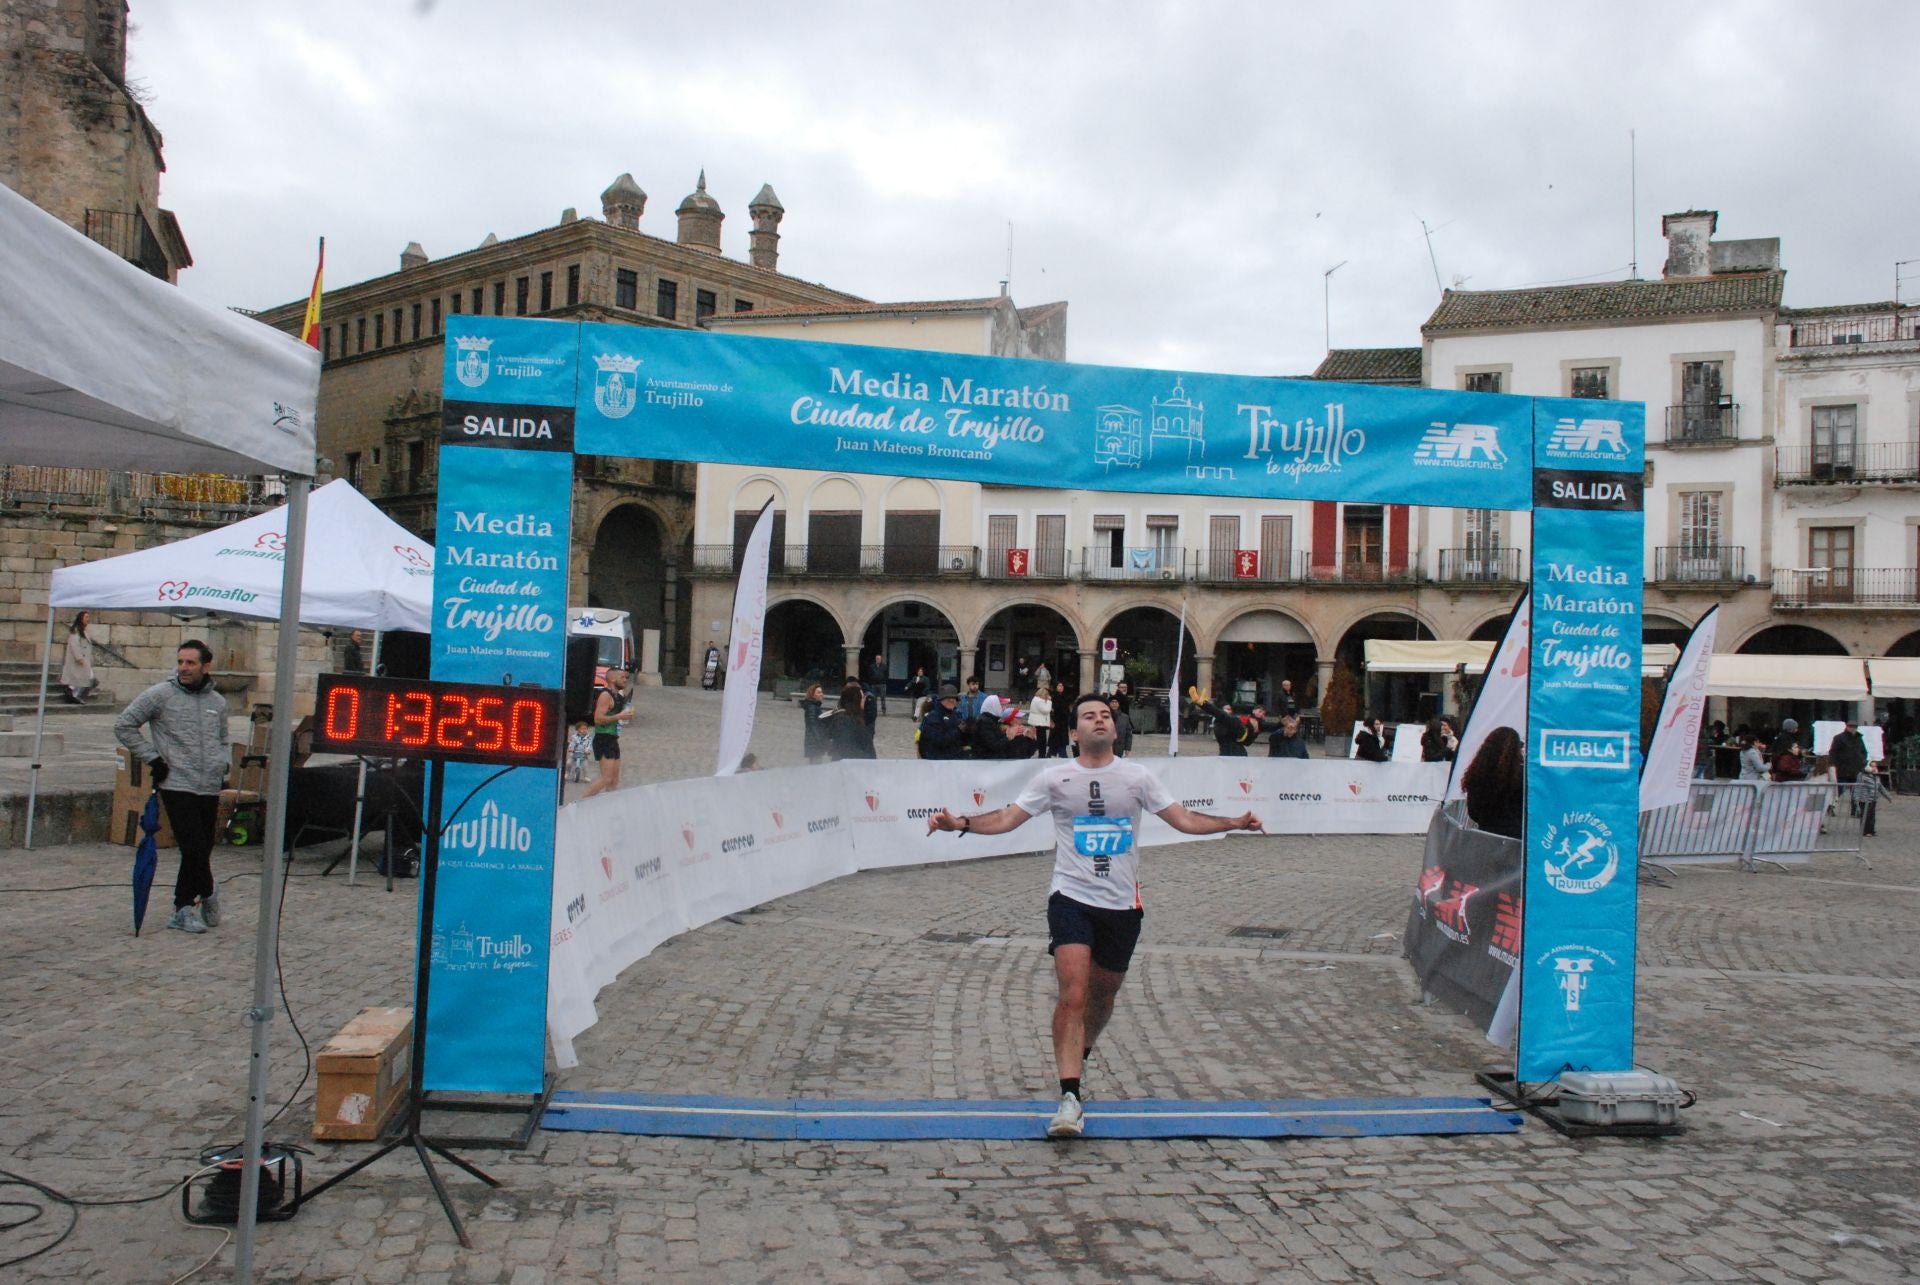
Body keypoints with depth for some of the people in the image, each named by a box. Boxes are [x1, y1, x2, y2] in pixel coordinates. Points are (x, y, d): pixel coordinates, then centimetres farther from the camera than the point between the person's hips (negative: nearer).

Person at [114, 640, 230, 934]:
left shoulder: (218, 702, 12)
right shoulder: (160, 695, -4)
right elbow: (123, 725, -2)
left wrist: (224, 764, 8)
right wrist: (152, 758, -6)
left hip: (210, 789, 5)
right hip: (177, 786, -5)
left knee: (201, 851, 8)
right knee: (195, 849, -10)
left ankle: (184, 908, 21)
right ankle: (207, 893, 13)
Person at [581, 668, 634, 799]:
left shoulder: (617, 696, 16)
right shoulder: (605, 695, -12)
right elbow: (598, 719, -22)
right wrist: (619, 716, -19)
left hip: (612, 740, 10)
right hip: (603, 740, -10)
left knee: (614, 780, 8)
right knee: (607, 778, -16)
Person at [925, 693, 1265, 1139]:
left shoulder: (1137, 777, 5)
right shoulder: (1054, 778, 1)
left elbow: (1184, 820, 5)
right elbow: (1007, 818, -1)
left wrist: (1234, 822, -7)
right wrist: (961, 823, -16)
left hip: (1122, 904, 3)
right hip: (1071, 897, -3)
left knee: (1104, 994, 15)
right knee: (1072, 996, -17)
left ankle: (1080, 1059, 43)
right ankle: (1070, 1098, -16)